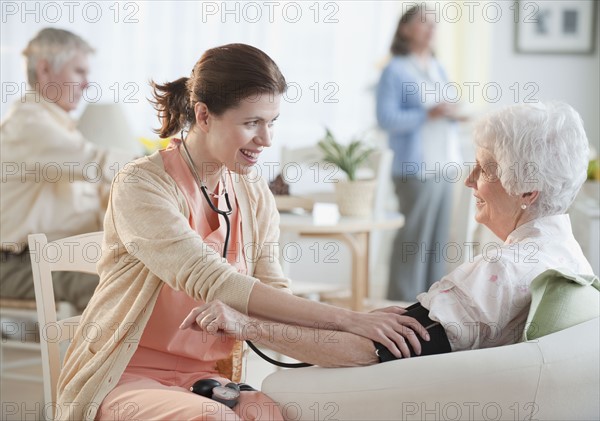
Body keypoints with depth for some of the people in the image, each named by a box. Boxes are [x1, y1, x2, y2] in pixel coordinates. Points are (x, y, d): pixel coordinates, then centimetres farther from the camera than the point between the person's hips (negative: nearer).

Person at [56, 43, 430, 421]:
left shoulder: (255, 196, 6)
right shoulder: (141, 186, -15)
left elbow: (274, 297, -4)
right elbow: (212, 283, -27)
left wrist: (360, 334, -22)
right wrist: (346, 319, -31)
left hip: (206, 379, 5)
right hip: (124, 377, -4)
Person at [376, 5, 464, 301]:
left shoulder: (437, 68, 17)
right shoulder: (395, 71, -6)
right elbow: (386, 118, -14)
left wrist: (451, 113, 1)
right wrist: (428, 114, -21)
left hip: (442, 166, 7)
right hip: (415, 169, -7)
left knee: (438, 238, 9)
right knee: (413, 239, -7)